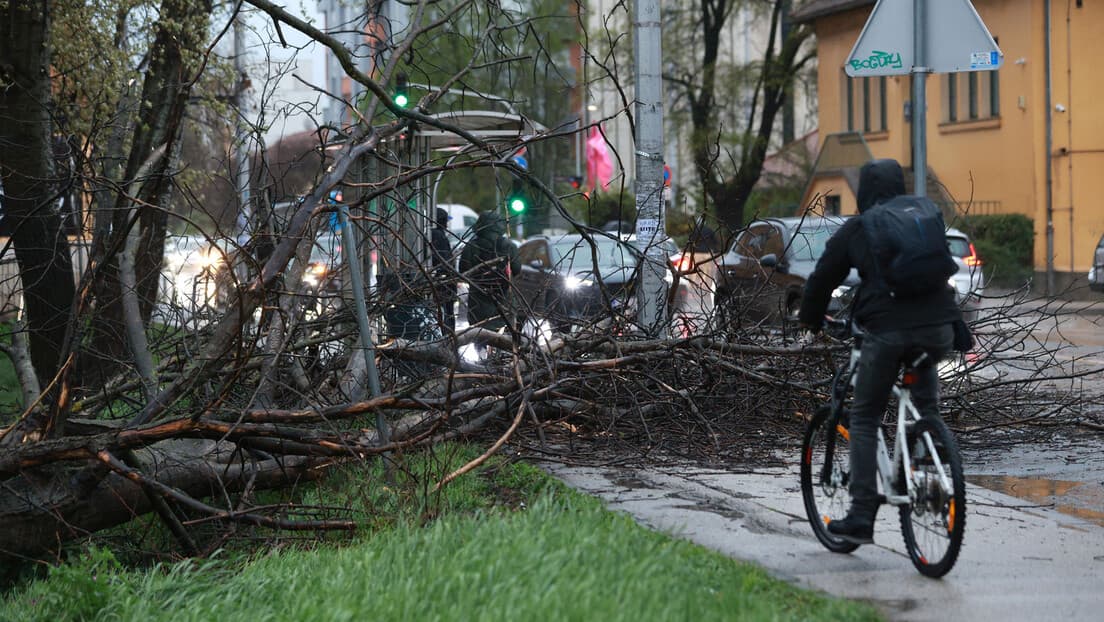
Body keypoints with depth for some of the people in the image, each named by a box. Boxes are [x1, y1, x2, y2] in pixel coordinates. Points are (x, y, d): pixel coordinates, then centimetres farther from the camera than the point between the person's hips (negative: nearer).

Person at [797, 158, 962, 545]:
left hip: (887, 330, -3)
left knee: (864, 418, 9)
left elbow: (823, 279, 14)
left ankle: (861, 517, 2)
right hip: (938, 328, 3)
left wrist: (810, 320, 32)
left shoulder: (856, 230, 9)